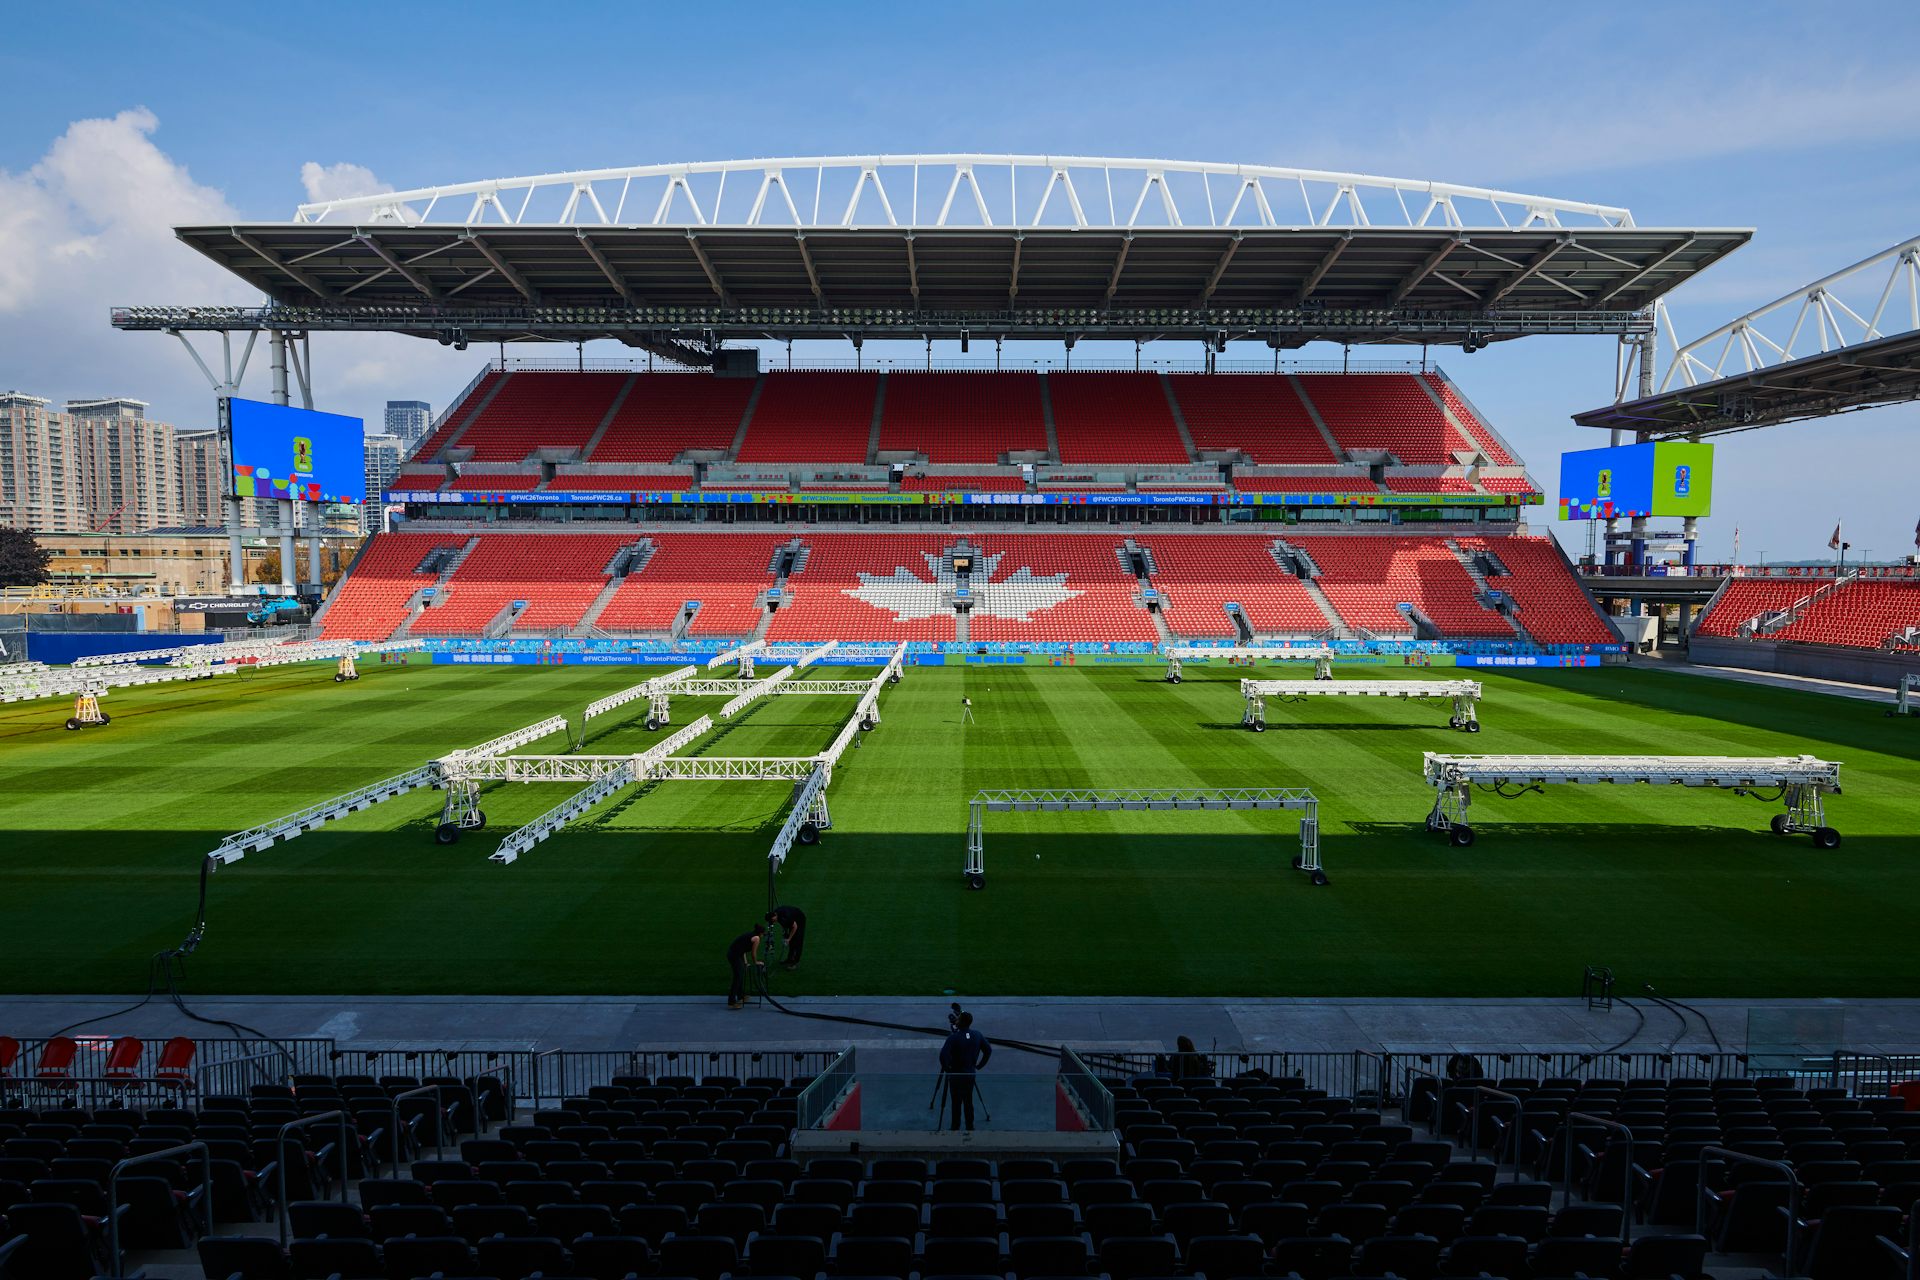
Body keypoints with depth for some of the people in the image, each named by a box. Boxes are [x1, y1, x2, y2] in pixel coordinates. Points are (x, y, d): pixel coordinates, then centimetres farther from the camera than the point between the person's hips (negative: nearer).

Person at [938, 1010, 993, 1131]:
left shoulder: (954, 1037, -19)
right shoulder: (977, 1035, -3)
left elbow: (943, 1055, -27)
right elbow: (989, 1050, 6)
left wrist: (947, 1068, -10)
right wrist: (979, 1065, 11)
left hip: (956, 1075, -4)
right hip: (971, 1074, 5)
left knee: (956, 1102, 6)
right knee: (968, 1101, 16)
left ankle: (956, 1128, 13)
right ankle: (970, 1128, 21)